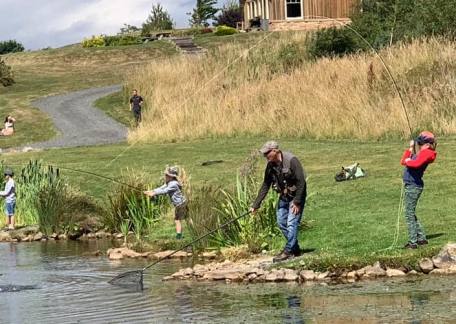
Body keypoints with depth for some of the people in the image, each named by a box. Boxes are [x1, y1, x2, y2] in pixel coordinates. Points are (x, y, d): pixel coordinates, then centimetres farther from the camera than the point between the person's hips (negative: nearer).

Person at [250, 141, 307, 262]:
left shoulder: (291, 160, -24)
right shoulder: (270, 166, -3)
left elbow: (301, 182, -23)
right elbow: (265, 185, 4)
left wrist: (297, 202, -24)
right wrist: (256, 204, 1)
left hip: (296, 196, -8)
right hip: (283, 196, 8)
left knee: (291, 223, -12)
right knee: (281, 223, 8)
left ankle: (288, 251, -8)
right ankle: (295, 248, 20)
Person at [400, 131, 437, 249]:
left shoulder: (426, 153, -11)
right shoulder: (420, 153, 19)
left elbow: (416, 164, -30)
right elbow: (403, 161, 23)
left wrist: (408, 161, -10)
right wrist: (410, 149, 17)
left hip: (414, 185, -10)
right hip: (410, 185, 10)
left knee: (409, 215, -10)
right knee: (411, 214, 18)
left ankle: (412, 242, -9)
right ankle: (421, 238, 24)